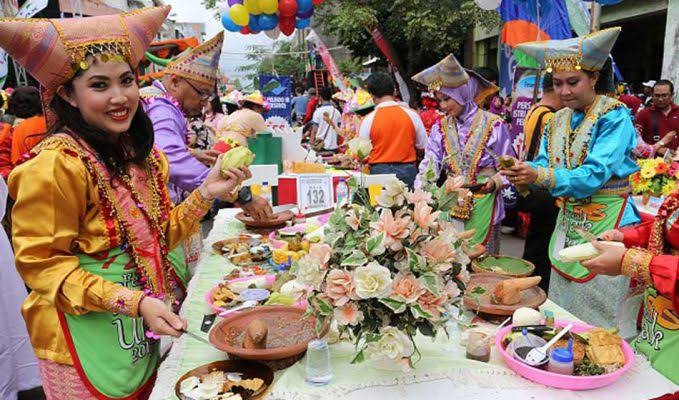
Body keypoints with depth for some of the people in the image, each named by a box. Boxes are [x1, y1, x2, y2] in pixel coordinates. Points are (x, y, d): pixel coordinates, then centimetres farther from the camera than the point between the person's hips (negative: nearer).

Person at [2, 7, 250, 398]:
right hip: (88, 339, -6)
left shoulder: (142, 154, 3)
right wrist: (133, 301, -24)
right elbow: (40, 262, -17)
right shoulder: (57, 162, -20)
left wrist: (206, 193, -5)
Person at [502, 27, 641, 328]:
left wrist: (540, 176, -36)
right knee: (559, 315, 17)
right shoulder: (558, 120, 7)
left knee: (594, 320, 4)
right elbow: (543, 166, 2)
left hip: (605, 225, -6)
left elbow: (594, 176, -24)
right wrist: (524, 174, -21)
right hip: (567, 222, 7)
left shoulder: (614, 116, -13)